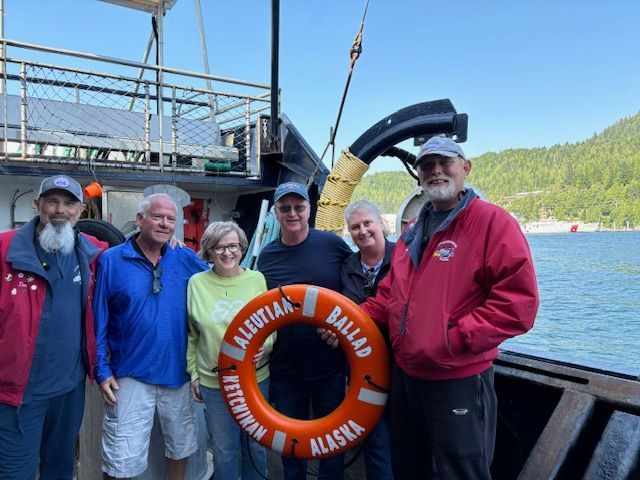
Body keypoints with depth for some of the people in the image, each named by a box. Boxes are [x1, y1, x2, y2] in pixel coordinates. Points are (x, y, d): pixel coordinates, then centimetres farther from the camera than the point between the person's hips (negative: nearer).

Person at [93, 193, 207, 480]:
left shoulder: (187, 260, 0)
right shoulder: (111, 261, -7)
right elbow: (98, 321, -5)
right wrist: (102, 370, -7)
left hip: (178, 374, 4)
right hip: (130, 377, -3)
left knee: (181, 447, 21)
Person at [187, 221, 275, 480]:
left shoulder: (258, 280, -5)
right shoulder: (197, 283, -3)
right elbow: (192, 335, 5)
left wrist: (266, 347, -15)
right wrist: (193, 374, 7)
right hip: (212, 381, 0)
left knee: (256, 445, 18)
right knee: (223, 449, 16)